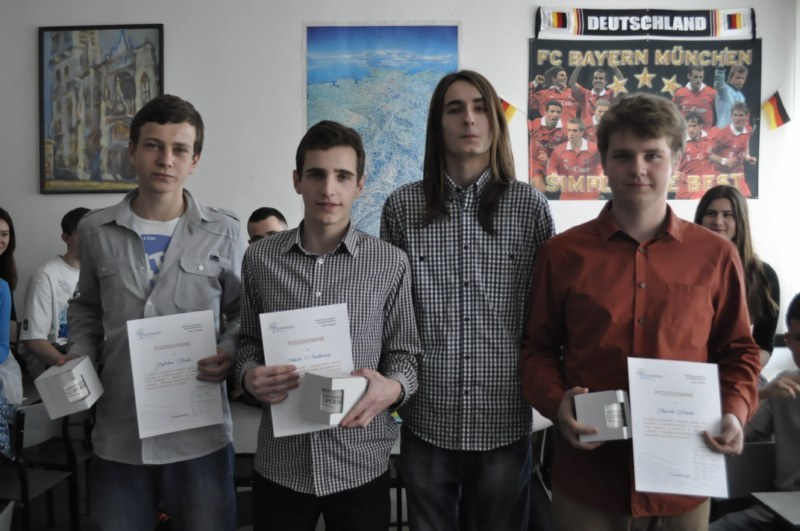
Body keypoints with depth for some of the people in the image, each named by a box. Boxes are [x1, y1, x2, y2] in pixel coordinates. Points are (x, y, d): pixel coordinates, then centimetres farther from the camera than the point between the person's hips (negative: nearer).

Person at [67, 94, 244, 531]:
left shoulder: (223, 232, -2)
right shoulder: (95, 230, 4)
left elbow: (241, 312, 6)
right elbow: (87, 308, 18)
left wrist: (230, 353, -13)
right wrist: (79, 355, 1)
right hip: (118, 434, 2)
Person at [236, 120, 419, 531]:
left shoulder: (391, 264, -4)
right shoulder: (260, 259, 0)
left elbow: (404, 353, 0)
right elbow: (248, 341, 9)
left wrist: (392, 388, -21)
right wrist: (249, 375, -12)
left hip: (361, 466, -1)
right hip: (280, 464, 1)